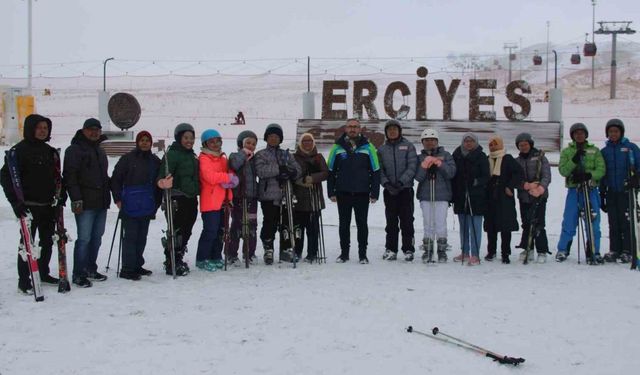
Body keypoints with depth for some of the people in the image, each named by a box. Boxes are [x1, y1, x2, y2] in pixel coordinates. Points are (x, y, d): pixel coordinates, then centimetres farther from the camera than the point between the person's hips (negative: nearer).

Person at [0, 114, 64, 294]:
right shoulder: (20, 150, -9)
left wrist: (61, 196, 11)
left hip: (48, 205, 7)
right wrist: (16, 202, -20)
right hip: (29, 206, -7)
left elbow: (57, 176, 22)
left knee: (48, 241, 14)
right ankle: (24, 280, 3)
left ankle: (43, 273, 29)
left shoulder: (50, 151, 12)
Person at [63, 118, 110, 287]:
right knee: (84, 238, -8)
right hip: (85, 203, -8)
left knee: (96, 238, 11)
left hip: (101, 203, 8)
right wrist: (76, 199, -19)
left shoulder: (99, 151, 20)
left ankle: (91, 269, 21)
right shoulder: (74, 150, -5)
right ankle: (79, 274, -2)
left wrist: (108, 195, 19)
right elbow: (69, 176, -12)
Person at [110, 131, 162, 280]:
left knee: (142, 237, 11)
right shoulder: (127, 158, -3)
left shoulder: (155, 161, 10)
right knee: (130, 237, -4)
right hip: (130, 207, -5)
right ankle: (127, 269, 0)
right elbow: (115, 179, -1)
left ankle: (137, 266, 22)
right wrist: (118, 199, -7)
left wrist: (156, 203, 15)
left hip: (147, 207, 5)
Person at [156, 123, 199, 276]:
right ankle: (171, 264, 2)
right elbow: (162, 176, -19)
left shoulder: (192, 155, 16)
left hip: (191, 199, 8)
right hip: (177, 200, -8)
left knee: (186, 232, 13)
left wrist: (196, 192, 23)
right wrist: (163, 183, -39)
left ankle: (178, 260, 25)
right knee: (176, 232, -7)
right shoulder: (172, 154, -10)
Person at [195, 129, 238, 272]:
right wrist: (228, 177, -14)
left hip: (222, 200, 8)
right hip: (210, 201, -8)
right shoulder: (204, 158, -8)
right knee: (210, 230, -9)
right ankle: (201, 259, 1)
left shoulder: (223, 158, 16)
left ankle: (216, 257, 26)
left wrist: (229, 182, -10)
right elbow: (209, 176, -22)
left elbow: (230, 174, 13)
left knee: (220, 230, 14)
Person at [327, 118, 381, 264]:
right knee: (344, 224, 7)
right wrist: (331, 192, 1)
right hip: (343, 193, 1)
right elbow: (330, 171, 7)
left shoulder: (368, 147, 3)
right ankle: (344, 253, 17)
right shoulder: (337, 148, 4)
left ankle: (363, 254, 12)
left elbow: (375, 171, 4)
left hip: (362, 193, -1)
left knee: (362, 223, 4)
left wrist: (374, 193, -2)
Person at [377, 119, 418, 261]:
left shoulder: (408, 146, 3)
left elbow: (412, 167, -5)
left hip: (405, 188, -2)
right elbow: (379, 170, 5)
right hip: (389, 190, 2)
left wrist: (401, 182, -16)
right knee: (391, 221, 6)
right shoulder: (382, 149, 10)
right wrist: (386, 183, -13)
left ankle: (408, 250, 4)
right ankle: (391, 249, 12)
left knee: (407, 220, -2)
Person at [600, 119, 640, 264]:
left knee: (627, 222, -5)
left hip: (627, 191, -3)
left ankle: (628, 251, 0)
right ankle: (614, 250, 11)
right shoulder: (604, 151, 12)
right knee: (614, 223, 6)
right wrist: (602, 195, 12)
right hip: (611, 193, 3)